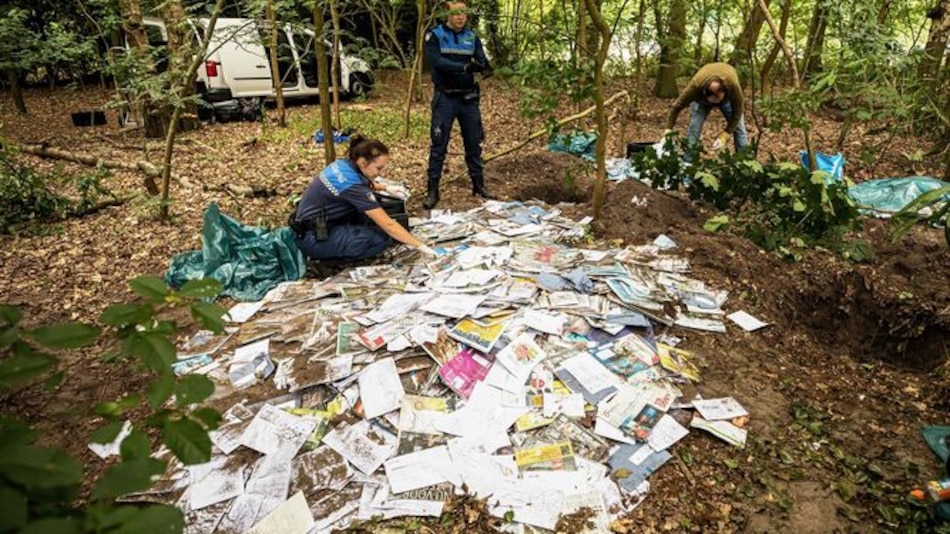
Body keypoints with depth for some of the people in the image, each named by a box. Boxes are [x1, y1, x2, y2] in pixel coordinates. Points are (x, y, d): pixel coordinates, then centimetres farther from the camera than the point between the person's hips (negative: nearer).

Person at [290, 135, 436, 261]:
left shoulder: (344, 165, -1)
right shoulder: (352, 186, -26)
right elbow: (388, 224, -24)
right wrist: (420, 246, -19)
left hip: (313, 223, 9)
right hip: (313, 239, -9)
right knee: (383, 237, -15)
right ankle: (329, 260, -7)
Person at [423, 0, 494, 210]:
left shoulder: (472, 38, 9)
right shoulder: (435, 35, -3)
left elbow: (482, 61, -3)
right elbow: (436, 61, -18)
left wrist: (483, 66, -28)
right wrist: (465, 67, -29)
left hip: (469, 97, 4)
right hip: (445, 98, -4)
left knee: (474, 143, 9)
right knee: (438, 145, -3)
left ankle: (479, 185, 22)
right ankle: (432, 190, 4)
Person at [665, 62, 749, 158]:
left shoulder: (733, 85, -42)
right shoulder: (695, 86, -42)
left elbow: (737, 112, -30)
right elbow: (677, 107, -30)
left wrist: (724, 136, -37)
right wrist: (668, 129, -35)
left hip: (728, 97, 0)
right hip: (701, 98, 0)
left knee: (738, 128, -7)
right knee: (694, 129, -16)